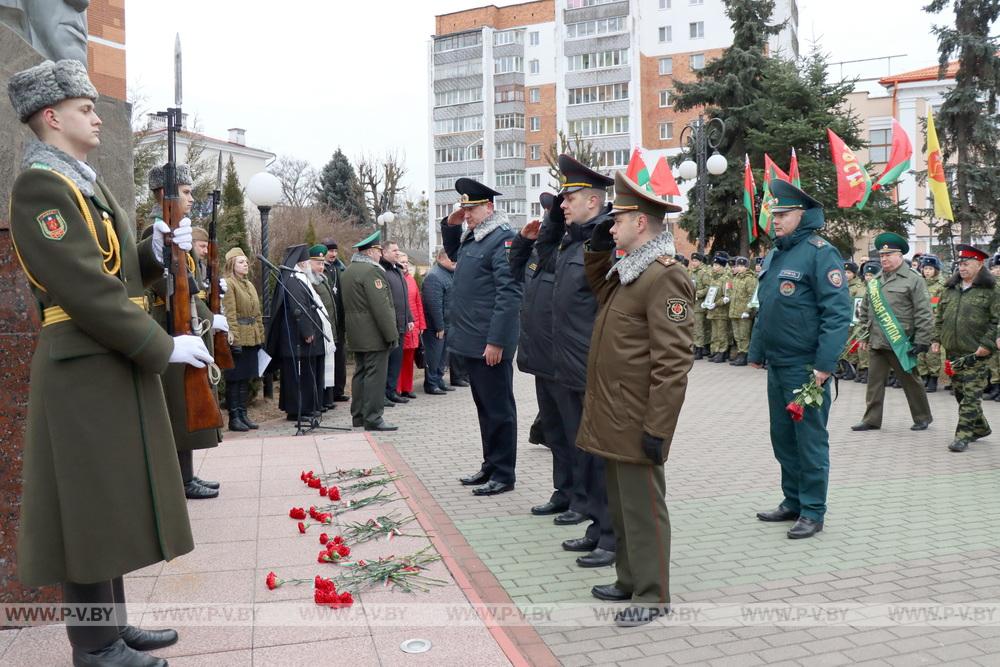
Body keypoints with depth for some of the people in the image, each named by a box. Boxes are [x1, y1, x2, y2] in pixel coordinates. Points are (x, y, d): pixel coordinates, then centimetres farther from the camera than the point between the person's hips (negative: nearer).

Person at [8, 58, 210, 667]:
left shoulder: (84, 183, 18)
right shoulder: (42, 185, -13)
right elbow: (87, 290, -21)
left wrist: (156, 252, 1)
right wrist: (164, 346, -19)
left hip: (116, 365, 10)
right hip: (87, 370, -10)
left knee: (114, 502, 15)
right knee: (91, 507, -1)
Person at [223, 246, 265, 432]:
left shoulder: (249, 284, 18)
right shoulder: (228, 284, -8)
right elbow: (229, 314, -15)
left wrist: (260, 337, 15)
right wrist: (234, 338, -20)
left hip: (252, 339, 8)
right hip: (238, 338, -8)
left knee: (246, 378, 12)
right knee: (235, 378, -2)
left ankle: (243, 414, 19)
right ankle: (234, 417, 3)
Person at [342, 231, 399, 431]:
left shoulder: (347, 272, 16)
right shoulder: (371, 271, -16)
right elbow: (381, 306, -21)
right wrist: (391, 334, -19)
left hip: (356, 333, 10)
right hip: (373, 334, -10)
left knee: (360, 372, 14)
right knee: (375, 374, -6)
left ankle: (358, 415, 20)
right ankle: (373, 418, -4)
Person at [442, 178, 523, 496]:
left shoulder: (503, 239, -13)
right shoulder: (471, 239, 14)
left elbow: (509, 294, -20)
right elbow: (453, 253, 37)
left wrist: (496, 341, -23)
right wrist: (450, 224, 17)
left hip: (491, 344, -9)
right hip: (471, 341, 9)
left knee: (498, 409, 1)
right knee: (484, 407, 17)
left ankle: (503, 475, 11)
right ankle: (490, 466, 28)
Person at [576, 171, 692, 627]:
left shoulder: (666, 278, -18)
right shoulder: (626, 270, 11)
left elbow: (673, 364, -21)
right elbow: (598, 288, 34)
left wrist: (657, 428, -21)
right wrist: (597, 247, 16)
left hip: (635, 422, -9)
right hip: (611, 416, 10)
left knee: (642, 508, 3)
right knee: (621, 505, 19)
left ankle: (652, 597, 17)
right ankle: (629, 580, 34)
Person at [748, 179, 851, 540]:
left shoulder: (819, 252, -12)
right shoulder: (774, 255, 14)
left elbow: (838, 311, -18)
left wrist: (825, 363, -22)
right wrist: (756, 351, 18)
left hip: (806, 367, -8)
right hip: (776, 365, 8)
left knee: (810, 439, 2)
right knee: (782, 438, 15)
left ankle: (813, 512, 14)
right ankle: (793, 502, 29)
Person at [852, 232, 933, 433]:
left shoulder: (913, 280, -5)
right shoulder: (874, 281, 13)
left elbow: (923, 313, -9)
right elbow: (865, 310, 20)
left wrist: (922, 341, -13)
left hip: (900, 343, -5)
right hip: (876, 342, 5)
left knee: (910, 381, 7)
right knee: (875, 381, 6)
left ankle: (923, 417, 24)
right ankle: (871, 420, 12)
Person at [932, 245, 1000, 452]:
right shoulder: (949, 289, 12)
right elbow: (939, 316, 18)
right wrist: (936, 339, 9)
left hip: (977, 353, -6)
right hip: (953, 352, 6)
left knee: (971, 395, -5)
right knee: (960, 392, 13)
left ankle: (963, 435, 0)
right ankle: (980, 427, 30)